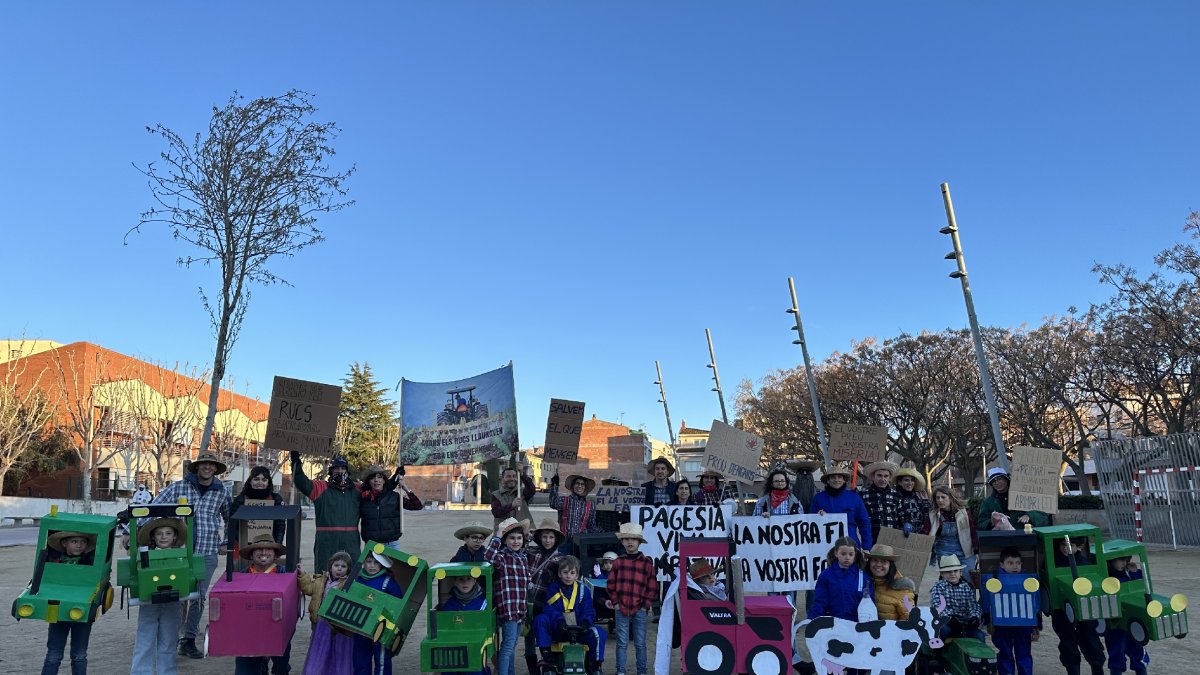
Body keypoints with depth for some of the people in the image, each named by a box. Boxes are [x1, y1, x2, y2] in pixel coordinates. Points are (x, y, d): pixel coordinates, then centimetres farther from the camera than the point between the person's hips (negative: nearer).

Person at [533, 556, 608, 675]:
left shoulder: (583, 590, 5)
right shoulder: (553, 589, 3)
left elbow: (588, 611, -1)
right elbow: (550, 609, -10)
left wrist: (586, 621, -24)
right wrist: (559, 620, -30)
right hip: (557, 630, -1)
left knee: (600, 633, -24)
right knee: (540, 619, -27)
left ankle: (593, 665, 1)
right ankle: (546, 655, -18)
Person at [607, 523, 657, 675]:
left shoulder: (647, 563, 1)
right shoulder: (618, 562, 3)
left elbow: (652, 587, 3)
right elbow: (611, 584, 7)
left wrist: (646, 605, -2)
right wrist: (615, 602, 1)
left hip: (639, 610, 0)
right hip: (621, 610, 0)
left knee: (640, 644, 8)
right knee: (622, 643, 7)